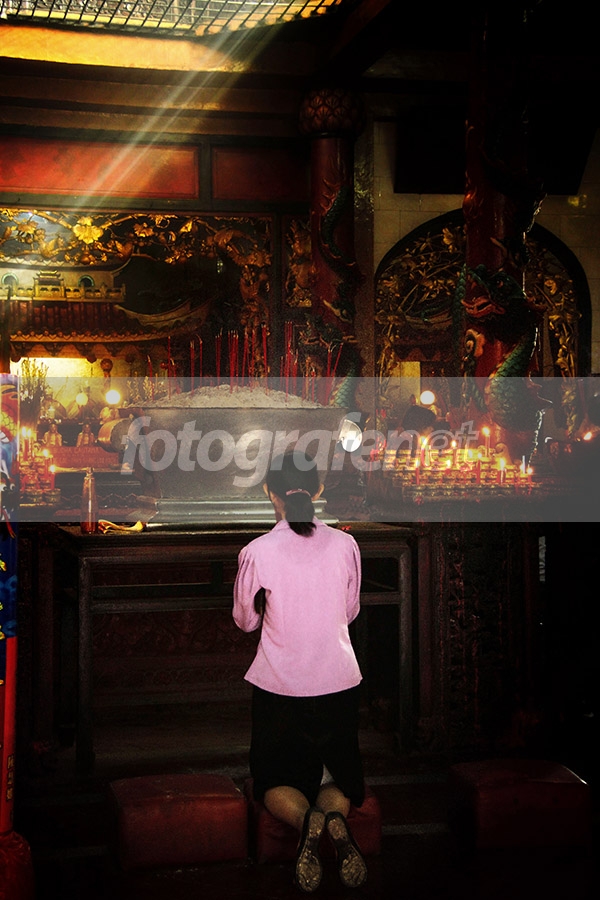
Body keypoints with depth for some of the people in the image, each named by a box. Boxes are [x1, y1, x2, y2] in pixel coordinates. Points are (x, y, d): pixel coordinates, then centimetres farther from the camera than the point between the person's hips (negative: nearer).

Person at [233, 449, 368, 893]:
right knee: (338, 780, 17)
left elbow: (245, 619, 3)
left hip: (279, 686, -2)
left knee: (276, 782, 14)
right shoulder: (345, 545, -5)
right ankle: (335, 815, -18)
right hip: (338, 685, 2)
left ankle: (305, 819, -19)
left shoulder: (257, 553, -12)